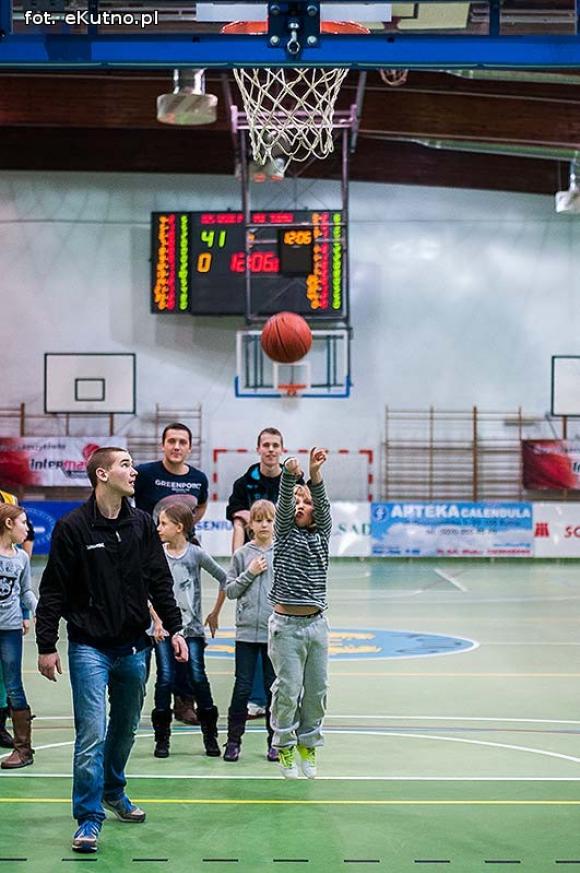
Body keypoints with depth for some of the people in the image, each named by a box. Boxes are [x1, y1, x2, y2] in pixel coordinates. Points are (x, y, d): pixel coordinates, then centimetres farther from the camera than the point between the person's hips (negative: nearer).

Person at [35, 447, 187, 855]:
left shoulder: (142, 524, 5)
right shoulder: (72, 527, -8)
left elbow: (160, 581, 11)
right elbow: (53, 591, -5)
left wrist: (174, 628, 4)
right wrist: (47, 645, -7)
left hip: (134, 647, 5)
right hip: (89, 647, -4)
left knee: (125, 729, 15)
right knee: (92, 733, -9)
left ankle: (114, 791, 37)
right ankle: (90, 818, -1)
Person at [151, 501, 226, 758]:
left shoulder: (196, 553, -2)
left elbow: (224, 579, 7)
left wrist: (215, 613, 10)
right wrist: (157, 619, -4)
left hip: (192, 627, -1)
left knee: (198, 677, -3)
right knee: (165, 679, -3)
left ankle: (210, 735, 9)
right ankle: (162, 738, 6)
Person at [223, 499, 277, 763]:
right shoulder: (241, 555, 3)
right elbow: (230, 590, 4)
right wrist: (249, 574, -9)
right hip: (247, 630, 0)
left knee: (274, 688, 7)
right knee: (242, 688, 2)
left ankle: (275, 741, 17)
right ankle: (233, 740, 12)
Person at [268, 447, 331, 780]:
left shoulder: (322, 534, 10)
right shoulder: (284, 532, 6)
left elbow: (323, 503, -7)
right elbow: (284, 503, -12)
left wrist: (315, 472, -25)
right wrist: (291, 474, -32)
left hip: (316, 624, 3)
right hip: (286, 624, -2)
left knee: (317, 689, 7)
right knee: (288, 689, -3)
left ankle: (308, 745, 22)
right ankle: (285, 746, 12)